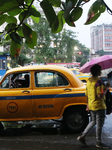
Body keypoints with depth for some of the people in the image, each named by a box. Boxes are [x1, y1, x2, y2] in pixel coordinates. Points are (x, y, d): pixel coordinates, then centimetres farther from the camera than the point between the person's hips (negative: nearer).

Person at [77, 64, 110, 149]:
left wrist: (88, 104, 23)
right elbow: (100, 95, -24)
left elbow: (87, 94, 14)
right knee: (99, 124, 4)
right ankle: (99, 143, 14)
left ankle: (83, 136, 17)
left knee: (93, 122, 21)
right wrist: (106, 88, -13)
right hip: (99, 106, -8)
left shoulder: (89, 81, 8)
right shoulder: (98, 81, -19)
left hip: (91, 106, 9)